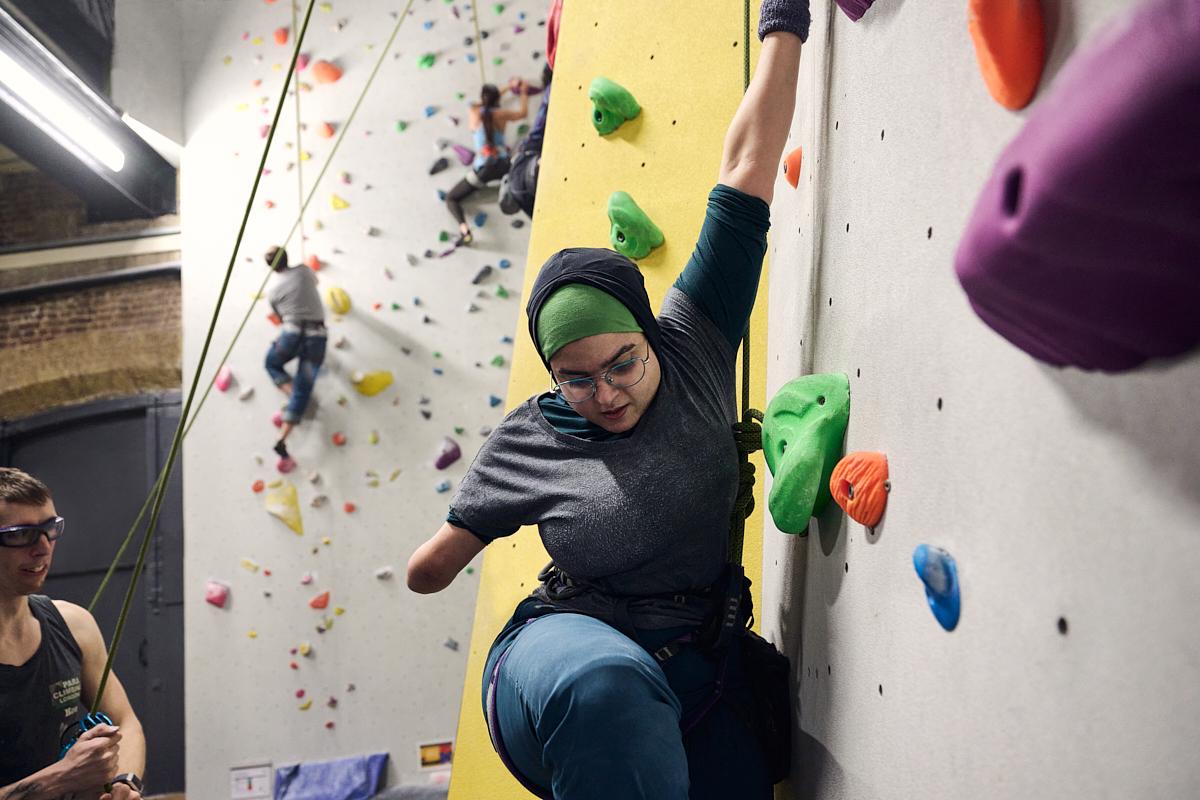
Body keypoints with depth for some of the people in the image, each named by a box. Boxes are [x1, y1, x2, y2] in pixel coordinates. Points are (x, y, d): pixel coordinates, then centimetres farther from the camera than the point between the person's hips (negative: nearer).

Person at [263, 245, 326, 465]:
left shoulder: (272, 290, 6)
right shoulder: (303, 271, 7)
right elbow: (315, 282, 31)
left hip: (292, 333, -1)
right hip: (317, 335, 1)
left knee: (272, 363, 31)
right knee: (303, 390, 3)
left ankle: (292, 395, 6)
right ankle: (282, 440, -6)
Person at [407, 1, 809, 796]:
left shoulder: (692, 348, -6)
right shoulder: (529, 440, -6)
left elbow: (747, 164, -5)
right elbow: (430, 569, 12)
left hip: (700, 679, 4)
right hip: (568, 652, -3)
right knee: (603, 686, -38)